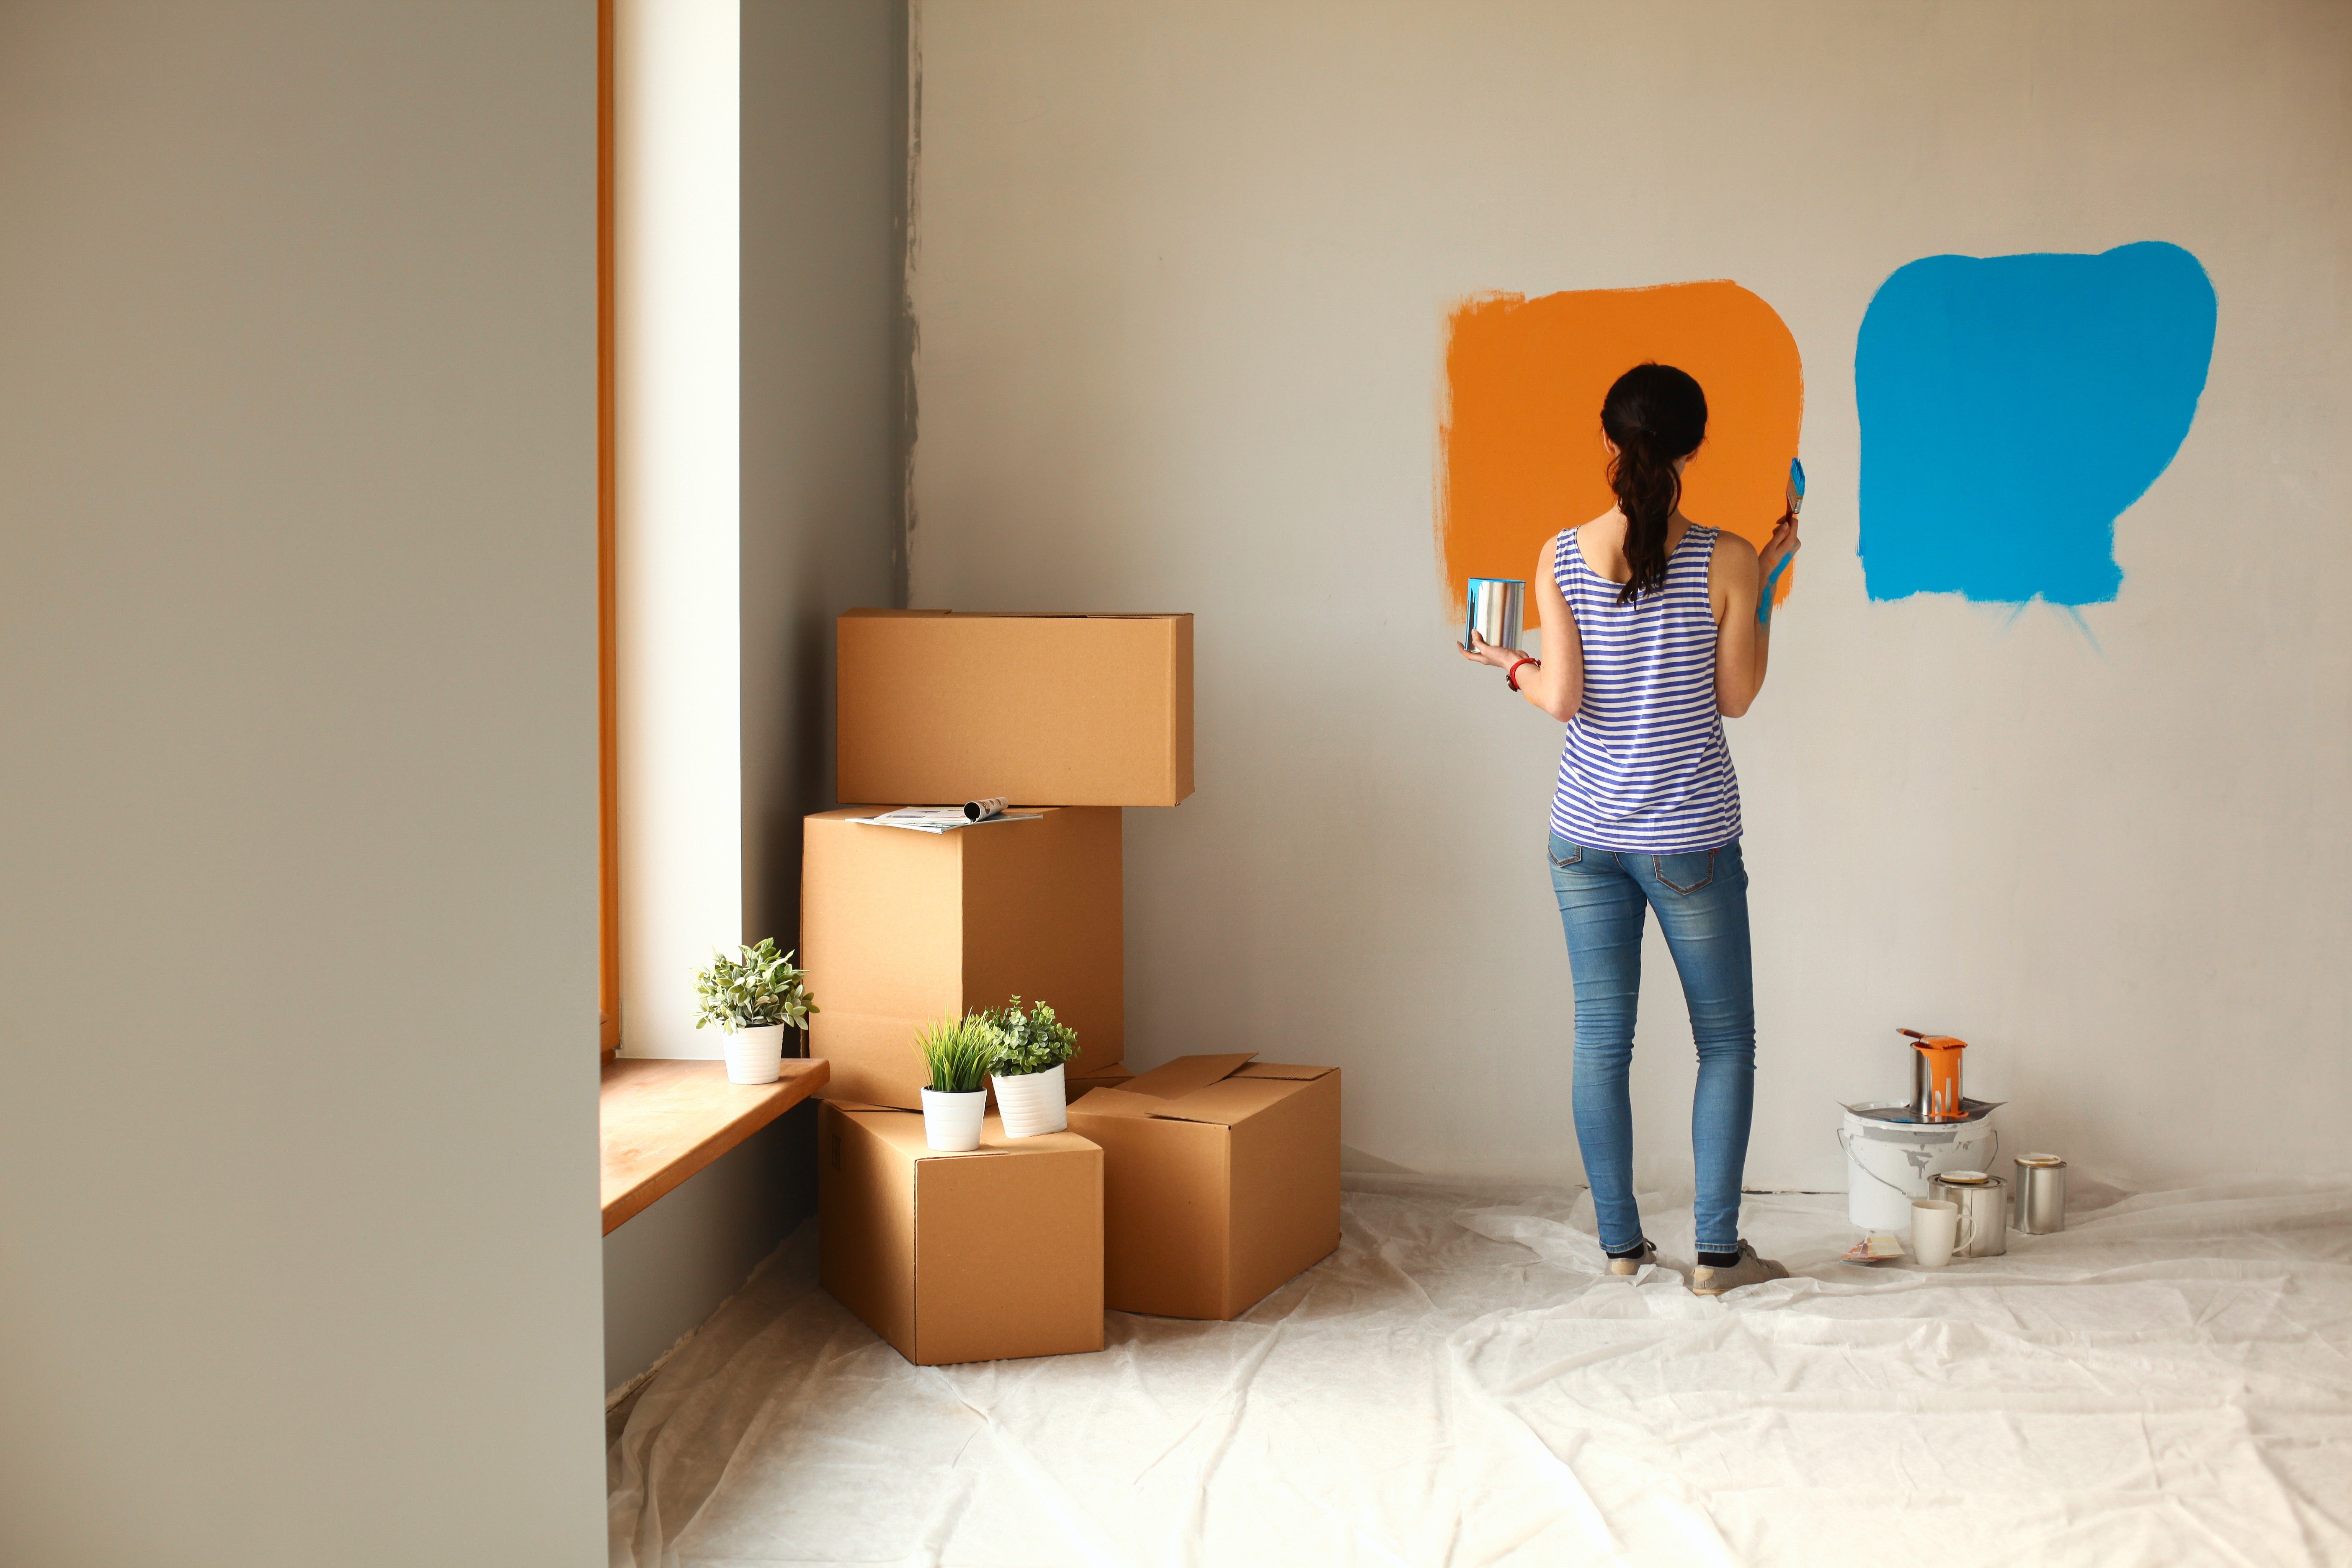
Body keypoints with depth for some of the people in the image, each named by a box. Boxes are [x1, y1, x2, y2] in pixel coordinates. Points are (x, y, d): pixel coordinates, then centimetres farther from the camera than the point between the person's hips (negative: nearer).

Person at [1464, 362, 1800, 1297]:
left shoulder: (1562, 559, -6)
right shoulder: (1726, 561, -10)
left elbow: (1562, 698, -8)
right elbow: (1736, 698, -3)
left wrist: (1510, 667, 13)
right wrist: (1765, 586, 6)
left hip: (1586, 832, 2)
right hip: (1691, 837, -2)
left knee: (1602, 1040, 10)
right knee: (1725, 1039, 11)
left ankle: (1620, 1243, 16)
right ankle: (1717, 1250, 12)